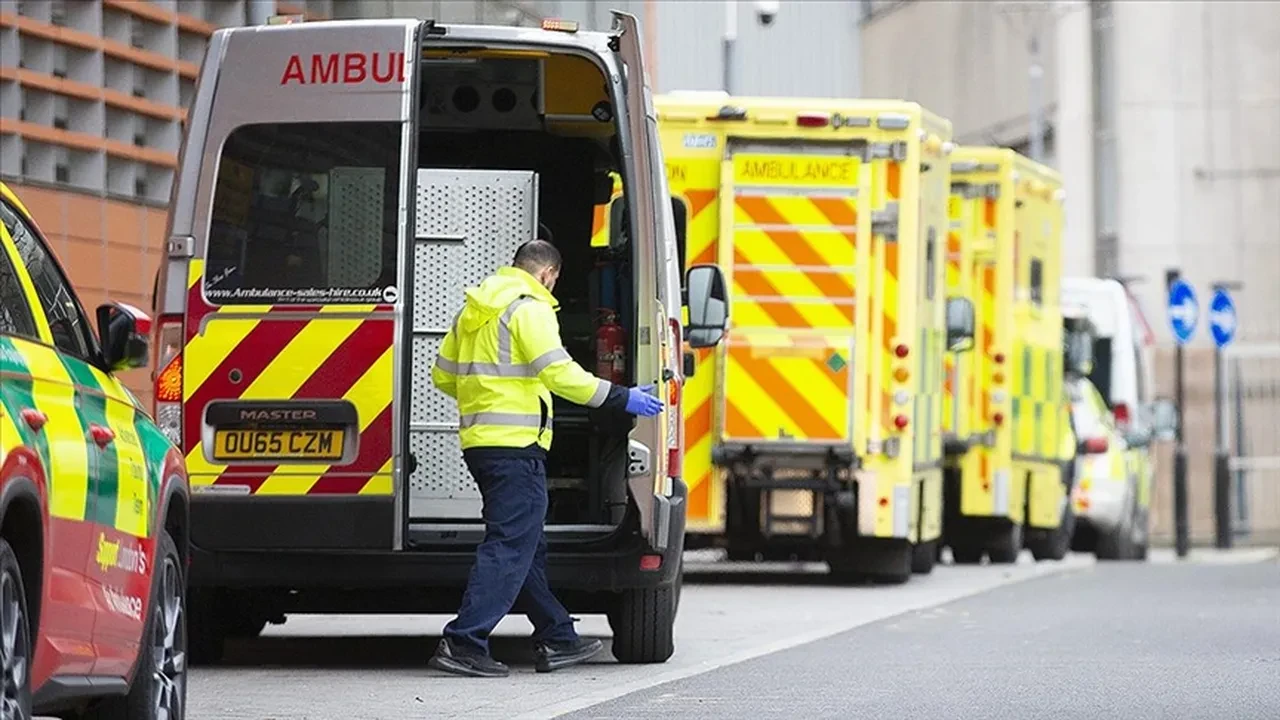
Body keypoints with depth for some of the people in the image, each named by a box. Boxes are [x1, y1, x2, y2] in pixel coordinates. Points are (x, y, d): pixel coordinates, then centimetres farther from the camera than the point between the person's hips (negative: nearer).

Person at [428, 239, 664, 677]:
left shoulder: (474, 311, 19)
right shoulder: (530, 308, -8)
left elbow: (443, 374, 23)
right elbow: (558, 372, -18)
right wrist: (623, 399, -12)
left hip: (479, 441, 10)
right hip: (516, 444, -10)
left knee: (529, 547, 16)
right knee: (510, 547, -10)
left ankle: (557, 641, 21)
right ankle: (463, 644, -16)